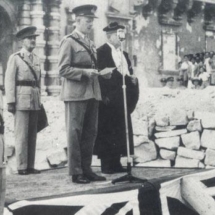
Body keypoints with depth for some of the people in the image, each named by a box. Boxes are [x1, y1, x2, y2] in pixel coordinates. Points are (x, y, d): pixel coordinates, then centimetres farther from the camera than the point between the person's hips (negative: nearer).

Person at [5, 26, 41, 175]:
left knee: (32, 134, 6)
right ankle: (22, 167, 0)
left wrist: (39, 100, 13)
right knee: (22, 134, -5)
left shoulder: (36, 58, 15)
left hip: (35, 100, 6)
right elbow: (9, 81, -6)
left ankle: (30, 165, 12)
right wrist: (10, 101, -11)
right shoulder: (15, 58, -2)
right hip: (21, 99, -6)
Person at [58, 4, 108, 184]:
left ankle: (86, 169, 17)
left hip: (92, 93, 7)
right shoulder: (69, 41, -4)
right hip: (76, 93, -7)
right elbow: (63, 70, -11)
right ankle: (76, 172, 5)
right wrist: (84, 72, -20)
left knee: (90, 132, 9)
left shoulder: (90, 43, 18)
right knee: (75, 133, -1)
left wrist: (99, 72, 9)